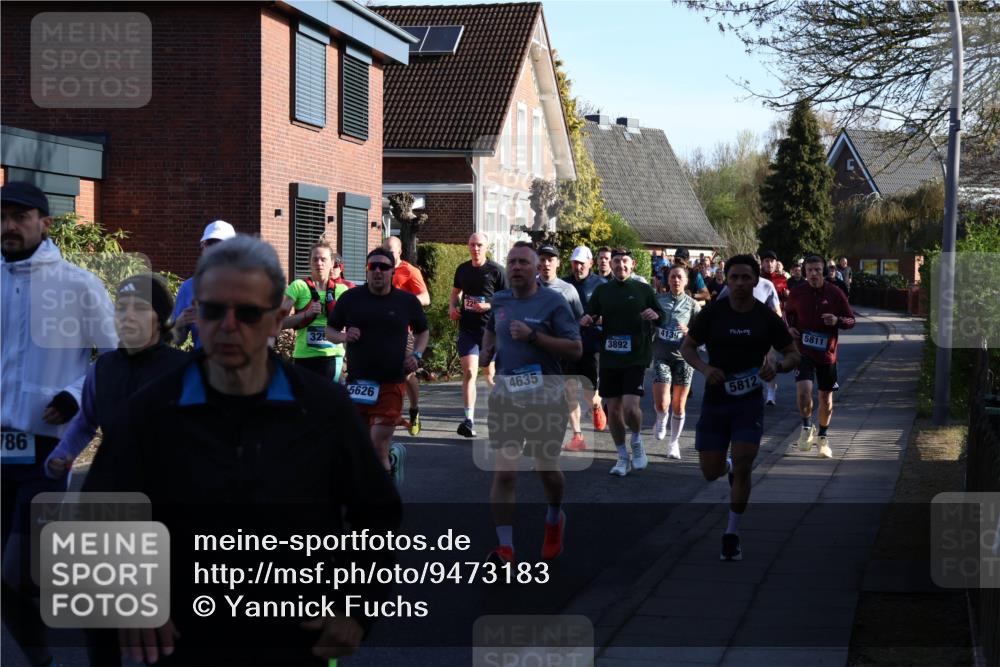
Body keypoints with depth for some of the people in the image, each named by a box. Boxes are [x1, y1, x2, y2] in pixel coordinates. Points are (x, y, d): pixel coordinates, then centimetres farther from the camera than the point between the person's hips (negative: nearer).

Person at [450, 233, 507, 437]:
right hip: (467, 328, 2)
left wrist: (488, 306, -18)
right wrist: (452, 306, 4)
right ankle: (469, 420, -16)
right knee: (469, 372, -12)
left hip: (490, 329, -2)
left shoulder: (496, 271, -5)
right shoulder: (462, 269, 8)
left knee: (490, 374, 11)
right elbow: (455, 292, 25)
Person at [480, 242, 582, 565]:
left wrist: (533, 336, -21)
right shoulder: (499, 301, 7)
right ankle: (505, 547, -9)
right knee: (504, 472, -9)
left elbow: (576, 349, -13)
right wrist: (485, 351, 9)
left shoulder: (553, 302, -8)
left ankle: (554, 518, 44)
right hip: (505, 396, 3)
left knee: (547, 468, 12)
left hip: (546, 398, -3)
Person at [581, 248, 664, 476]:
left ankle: (637, 442, 13)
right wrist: (585, 320, -8)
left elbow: (662, 318, 7)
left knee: (630, 406, -17)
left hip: (636, 357, -3)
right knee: (613, 409, 6)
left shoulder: (644, 290, 3)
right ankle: (623, 457, 21)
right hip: (609, 358, 3)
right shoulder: (602, 291, 9)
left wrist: (655, 315, -16)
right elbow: (589, 316, 15)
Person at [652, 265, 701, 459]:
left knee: (679, 406, 3)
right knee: (661, 404, -11)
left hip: (683, 357, 0)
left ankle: (674, 442, 21)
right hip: (661, 355, 0)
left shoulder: (692, 304, 2)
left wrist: (690, 332, -18)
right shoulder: (657, 299, 3)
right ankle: (661, 420, 25)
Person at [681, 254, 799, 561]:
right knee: (711, 472, 4)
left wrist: (777, 366, -17)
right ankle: (729, 466, 44)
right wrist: (705, 368, -15)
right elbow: (687, 346, 5)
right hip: (715, 399, 1)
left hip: (749, 401, -1)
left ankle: (732, 535, 7)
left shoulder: (768, 318, -3)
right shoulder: (712, 313, -4)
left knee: (742, 470, -9)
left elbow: (793, 354, 5)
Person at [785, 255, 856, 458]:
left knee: (826, 398, 10)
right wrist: (790, 327, -1)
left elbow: (851, 320, 3)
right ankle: (806, 427, 5)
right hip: (803, 350, -1)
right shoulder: (797, 293, -2)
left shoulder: (835, 293, -5)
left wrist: (837, 320, -18)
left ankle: (822, 436, 32)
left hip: (827, 353, 1)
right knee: (803, 390, -21)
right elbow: (789, 313, 18)